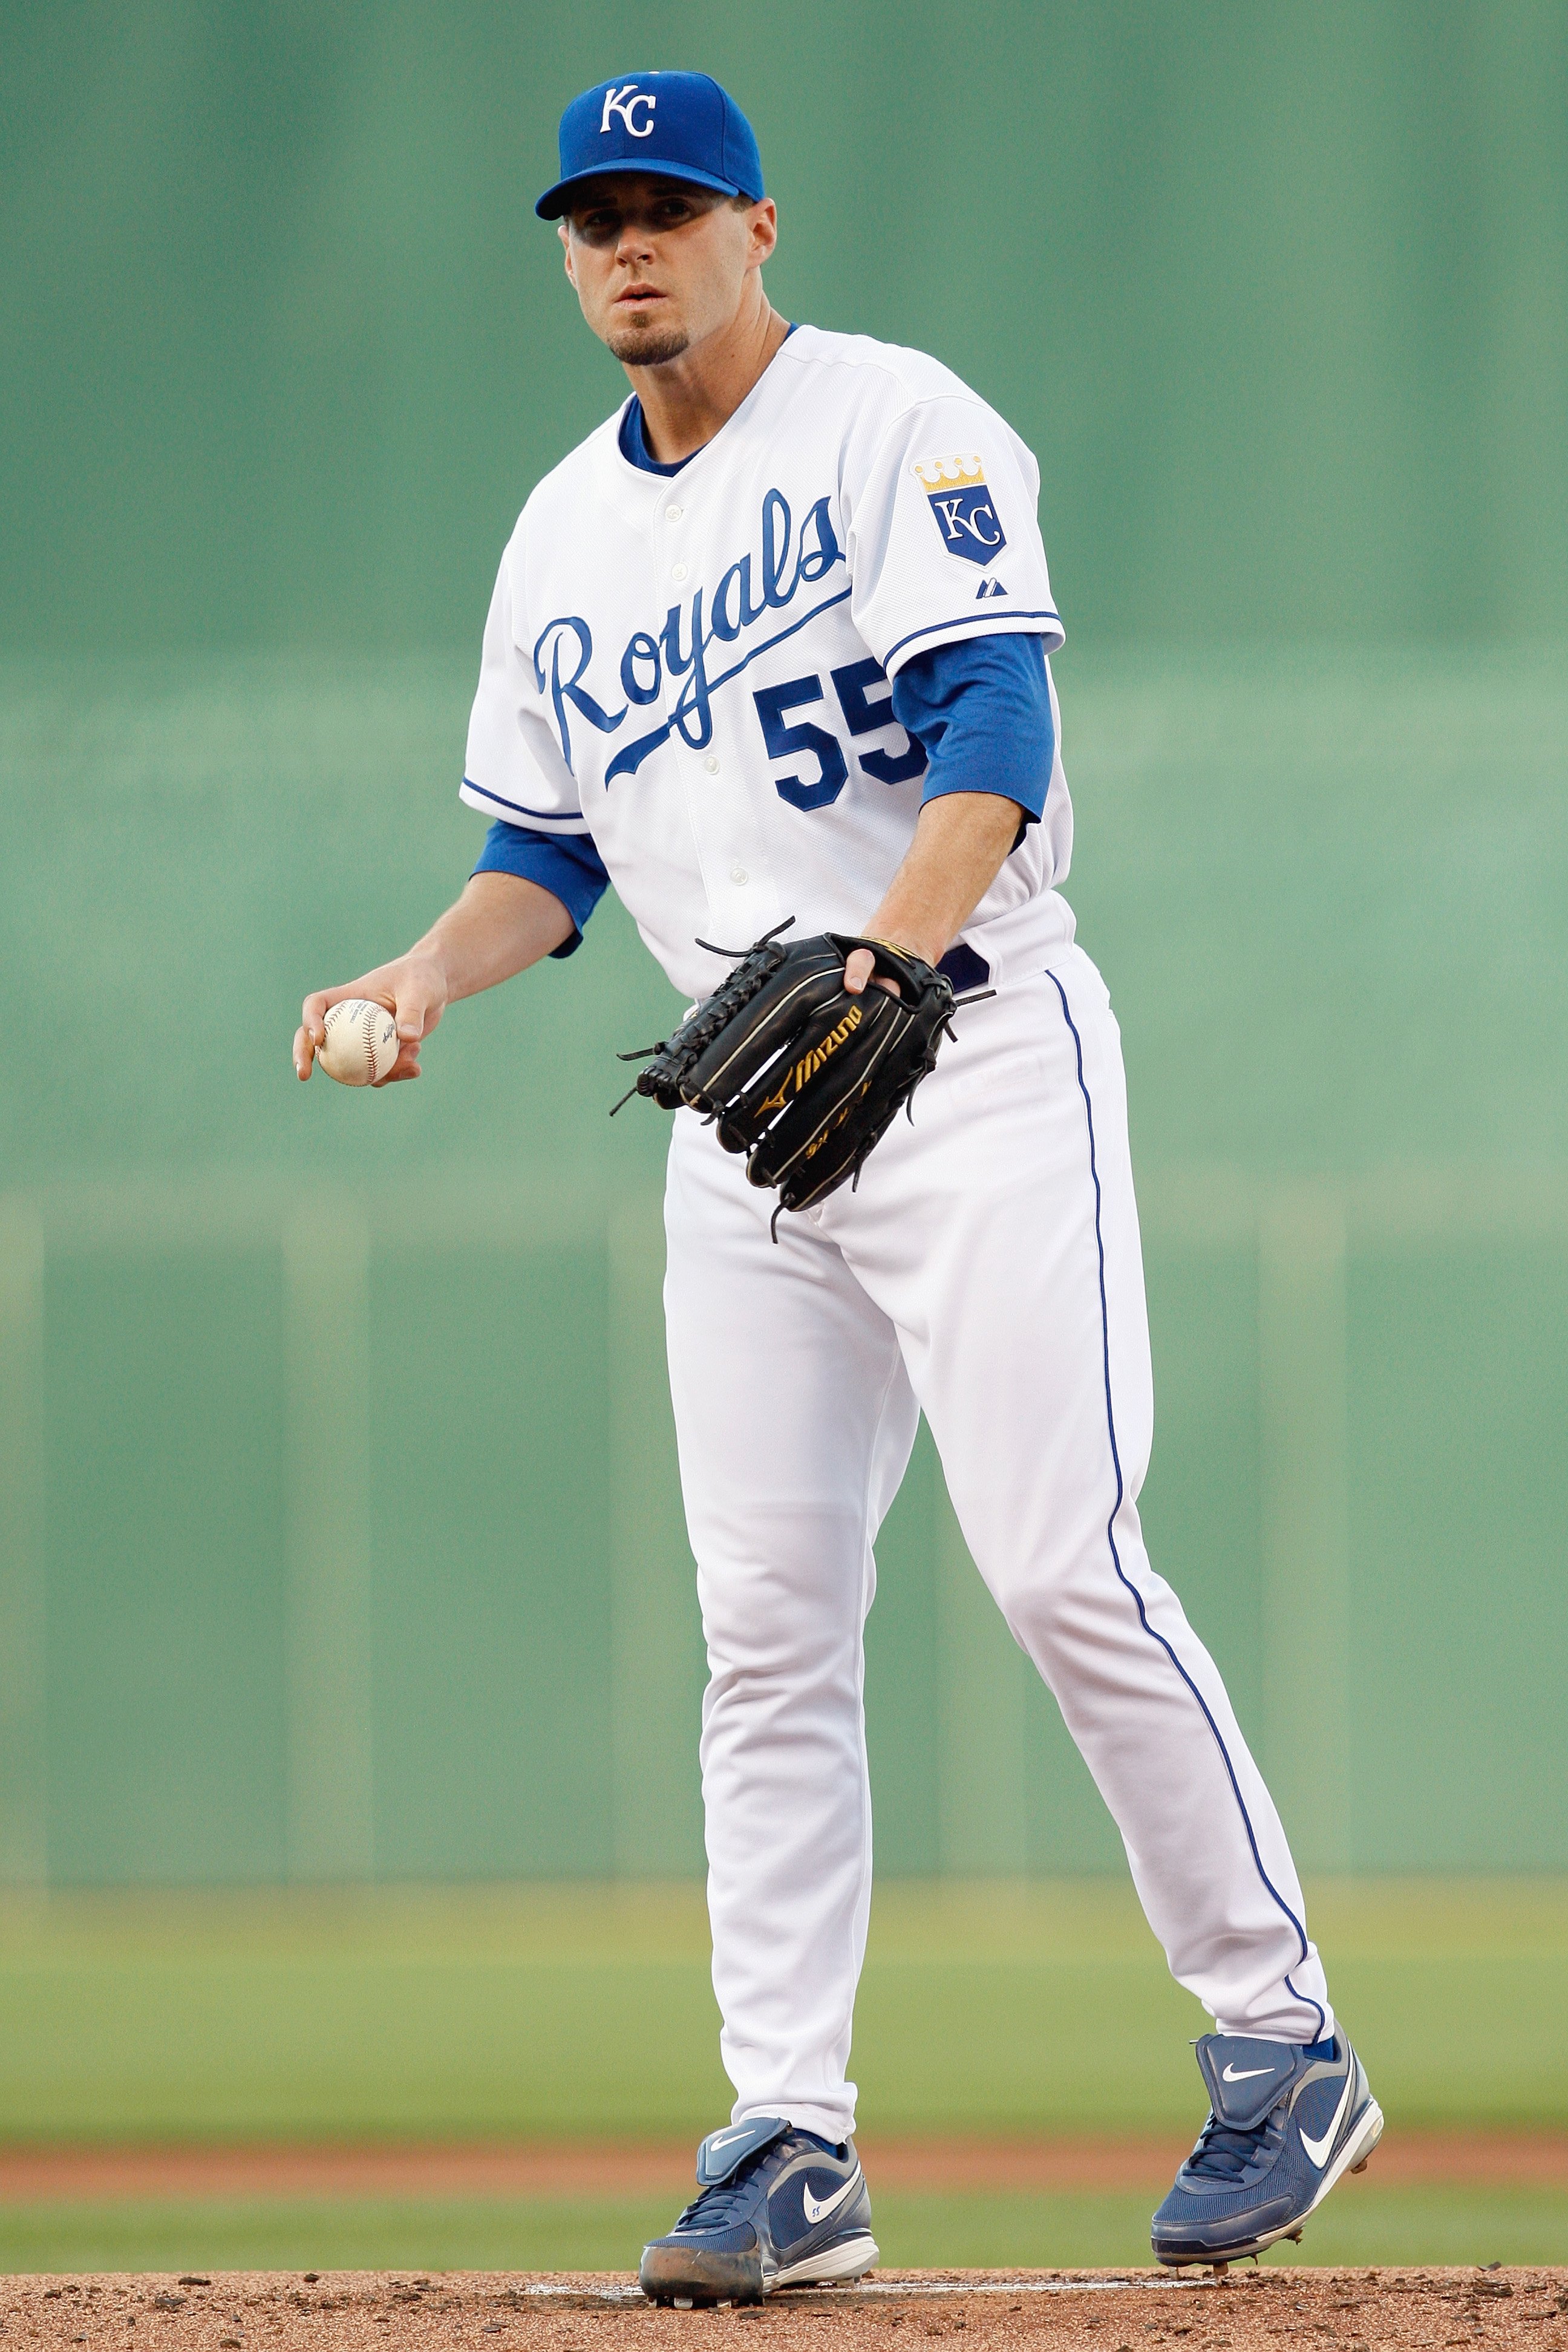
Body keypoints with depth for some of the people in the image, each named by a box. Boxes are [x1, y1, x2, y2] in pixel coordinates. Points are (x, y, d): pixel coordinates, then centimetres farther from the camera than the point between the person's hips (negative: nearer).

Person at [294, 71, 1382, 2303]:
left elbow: (996, 732, -17)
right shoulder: (564, 538, 16)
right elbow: (546, 849, 21)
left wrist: (885, 952, -32)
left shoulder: (902, 428, -5)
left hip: (976, 1048, -6)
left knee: (1062, 1560, -14)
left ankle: (1282, 2044, -3)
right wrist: (435, 969, -1)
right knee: (766, 1618, 0)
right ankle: (792, 2139, 0)